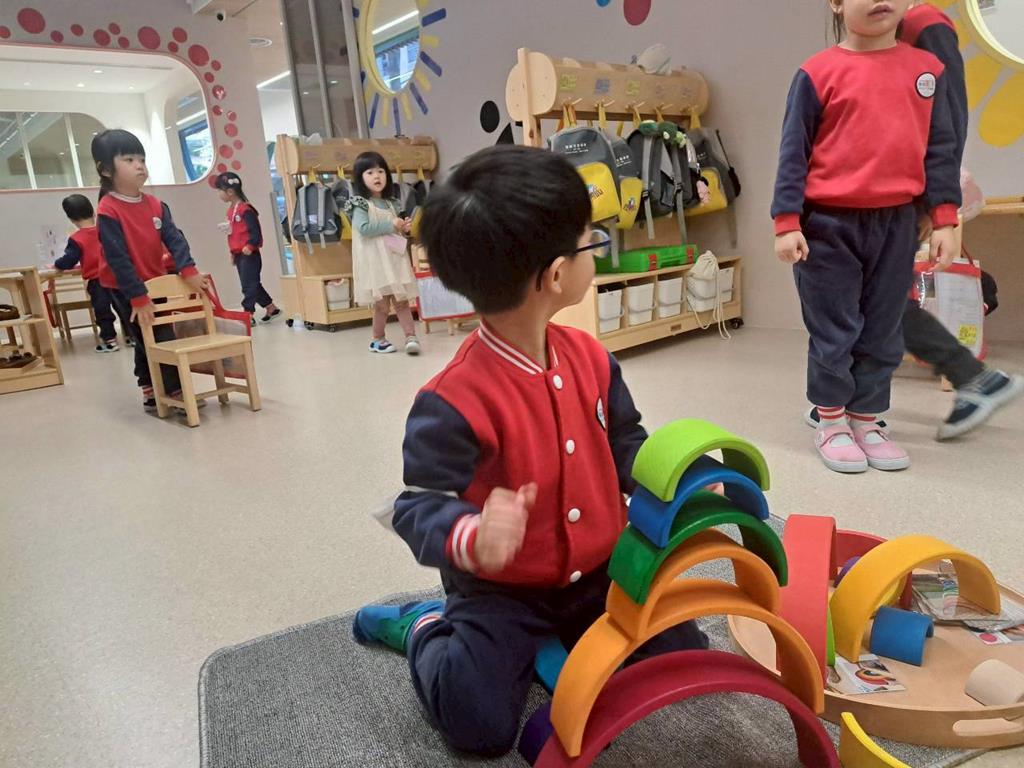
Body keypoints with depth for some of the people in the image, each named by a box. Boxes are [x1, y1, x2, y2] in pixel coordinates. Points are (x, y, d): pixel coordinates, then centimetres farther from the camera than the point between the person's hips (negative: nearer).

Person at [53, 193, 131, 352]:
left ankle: (110, 340, 6)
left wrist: (56, 265, 11)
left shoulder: (76, 239, -10)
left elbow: (68, 261, -9)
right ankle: (131, 335, 15)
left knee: (102, 311, 4)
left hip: (96, 281, -4)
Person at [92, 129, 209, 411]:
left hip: (156, 283, 7)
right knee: (160, 342, -7)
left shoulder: (155, 205, 1)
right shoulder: (108, 211, -19)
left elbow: (173, 238, -4)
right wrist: (138, 298, -25)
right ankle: (177, 392, 2)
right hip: (126, 289, -7)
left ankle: (152, 393, 27)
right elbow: (118, 260, -22)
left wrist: (188, 271, -20)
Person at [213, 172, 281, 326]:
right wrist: (233, 252, 17)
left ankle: (248, 315, -4)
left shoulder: (245, 209, -14)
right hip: (239, 254, 9)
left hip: (249, 254, -9)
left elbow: (256, 231, -18)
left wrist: (250, 246, -24)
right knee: (252, 284, 14)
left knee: (248, 285, -7)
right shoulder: (231, 209, 13)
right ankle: (271, 308, 24)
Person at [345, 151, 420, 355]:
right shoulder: (360, 204, -6)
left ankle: (411, 337, 1)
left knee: (402, 301, 2)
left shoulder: (391, 203, 14)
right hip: (374, 261, -5)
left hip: (394, 258, 6)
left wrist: (404, 228, 4)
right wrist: (391, 225, -17)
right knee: (382, 305, 0)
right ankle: (378, 340, 17)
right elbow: (363, 228, -22)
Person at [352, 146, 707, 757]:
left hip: (598, 573, 6)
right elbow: (420, 506, -26)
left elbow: (625, 444, 5)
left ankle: (559, 637, 23)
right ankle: (426, 630, 17)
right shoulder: (455, 401, -30)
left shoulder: (590, 357, -6)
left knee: (686, 660, 4)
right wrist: (472, 538, -48)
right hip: (503, 591, -5)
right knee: (481, 725, -14)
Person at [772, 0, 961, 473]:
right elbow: (794, 151, -4)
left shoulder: (927, 69, 8)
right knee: (834, 331, 3)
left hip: (896, 223, 4)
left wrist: (944, 220, 4)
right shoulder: (819, 72, -3)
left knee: (883, 334, 9)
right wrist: (787, 222, -11)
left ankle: (866, 421, 24)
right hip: (829, 223, -3)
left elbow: (940, 150, 10)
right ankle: (831, 422, 19)